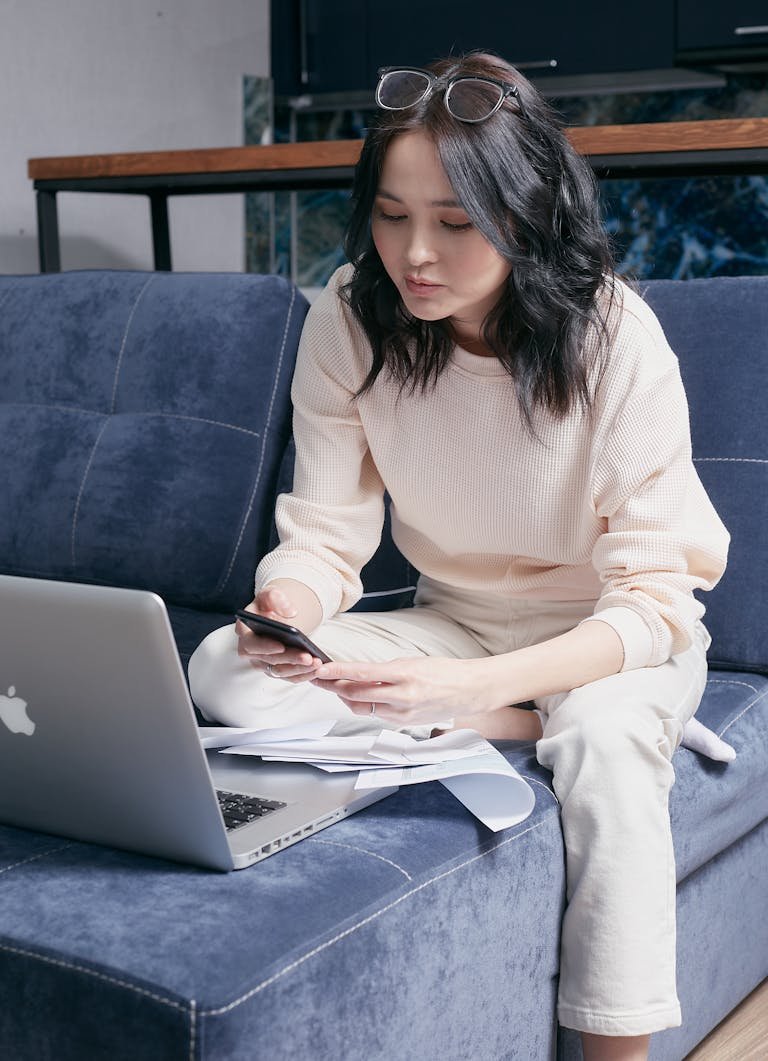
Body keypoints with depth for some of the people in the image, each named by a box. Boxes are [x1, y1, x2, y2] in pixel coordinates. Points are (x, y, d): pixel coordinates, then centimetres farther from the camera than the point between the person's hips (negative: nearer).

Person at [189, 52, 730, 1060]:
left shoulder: (615, 334, -22)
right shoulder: (351, 319, -12)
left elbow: (652, 598, -24)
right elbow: (324, 535, -10)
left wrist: (478, 686, -41)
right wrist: (286, 617, -35)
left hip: (613, 637, -3)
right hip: (455, 623, 4)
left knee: (606, 737, -38)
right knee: (225, 672, -20)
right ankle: (548, 725, -15)